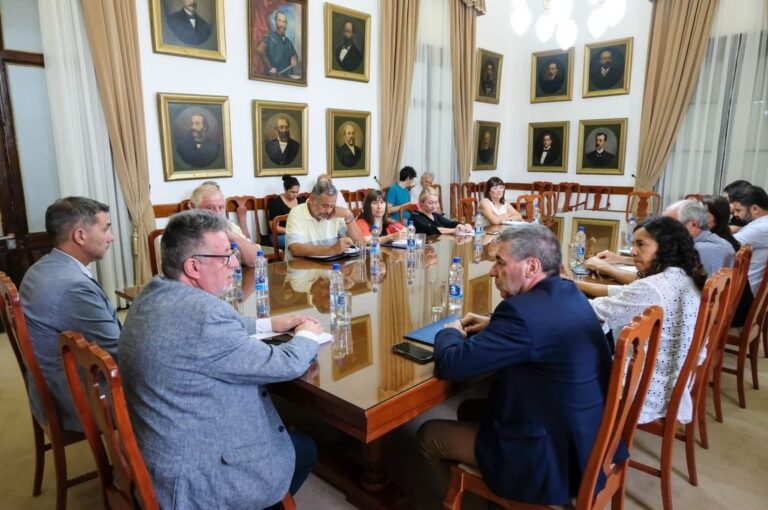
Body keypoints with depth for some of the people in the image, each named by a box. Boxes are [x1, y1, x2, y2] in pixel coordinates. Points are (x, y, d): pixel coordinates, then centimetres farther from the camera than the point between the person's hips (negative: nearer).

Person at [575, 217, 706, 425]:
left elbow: (597, 311, -17)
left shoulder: (652, 288, -26)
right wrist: (575, 283, 10)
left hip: (651, 393, -9)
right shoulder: (684, 279, 3)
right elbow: (624, 293, 11)